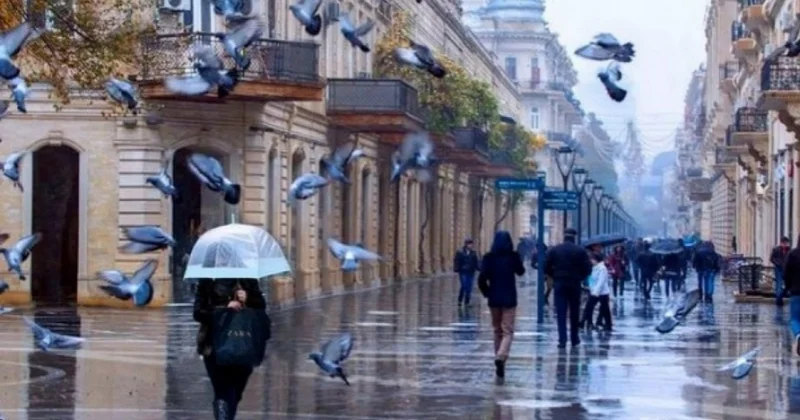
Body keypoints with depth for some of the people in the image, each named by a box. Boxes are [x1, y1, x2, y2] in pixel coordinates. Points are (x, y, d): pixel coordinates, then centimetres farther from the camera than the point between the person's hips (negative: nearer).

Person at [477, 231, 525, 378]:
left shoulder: (489, 257, -5)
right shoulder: (513, 256, -6)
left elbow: (482, 278, -11)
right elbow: (520, 271, 12)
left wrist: (487, 293, 3)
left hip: (494, 299, 2)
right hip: (509, 299, -2)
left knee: (497, 331, 16)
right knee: (507, 331, -3)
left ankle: (499, 358, 21)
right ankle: (501, 356, -27)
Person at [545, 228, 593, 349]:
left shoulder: (554, 250, 0)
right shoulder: (581, 251, -3)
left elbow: (546, 267, -2)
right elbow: (587, 269, -6)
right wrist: (580, 277, 11)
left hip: (559, 284, 0)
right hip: (575, 285, 0)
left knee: (561, 313, 0)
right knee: (574, 313, 12)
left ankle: (562, 340, -10)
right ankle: (574, 339, 18)